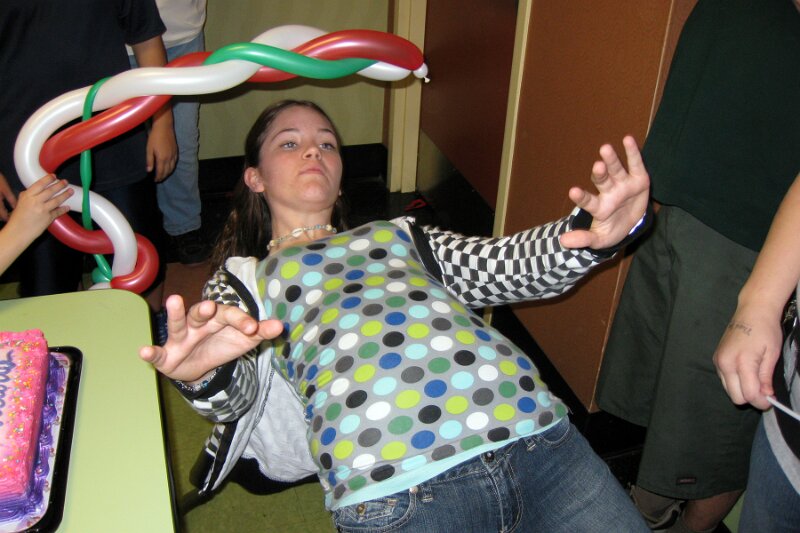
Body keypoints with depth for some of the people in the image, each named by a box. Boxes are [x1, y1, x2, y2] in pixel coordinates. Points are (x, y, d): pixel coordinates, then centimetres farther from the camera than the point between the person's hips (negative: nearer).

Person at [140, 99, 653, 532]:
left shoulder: (401, 236, 29)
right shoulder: (243, 278, 23)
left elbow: (509, 263, 14)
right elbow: (236, 388, 5)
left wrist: (592, 234, -7)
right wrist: (205, 375, -20)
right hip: (390, 486, -3)